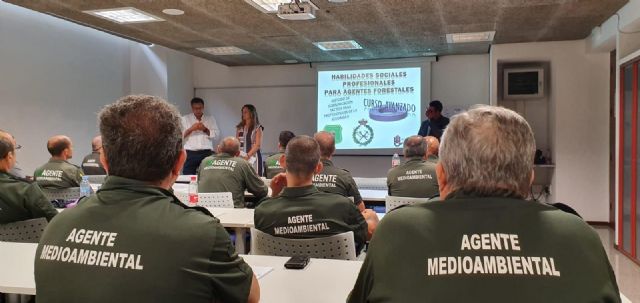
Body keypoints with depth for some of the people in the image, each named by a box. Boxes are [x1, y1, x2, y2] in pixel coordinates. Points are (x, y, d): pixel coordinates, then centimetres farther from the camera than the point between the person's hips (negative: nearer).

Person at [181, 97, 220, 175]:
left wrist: (205, 129, -8)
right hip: (190, 153, -1)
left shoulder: (210, 119, 15)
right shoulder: (185, 119, 11)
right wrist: (191, 129, -11)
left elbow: (216, 134, 6)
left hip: (207, 153, 1)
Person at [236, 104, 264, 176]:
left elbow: (257, 145, -8)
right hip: (241, 157, 4)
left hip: (253, 156, -4)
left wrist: (247, 155, -17)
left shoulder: (257, 128, 0)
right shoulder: (239, 128, 14)